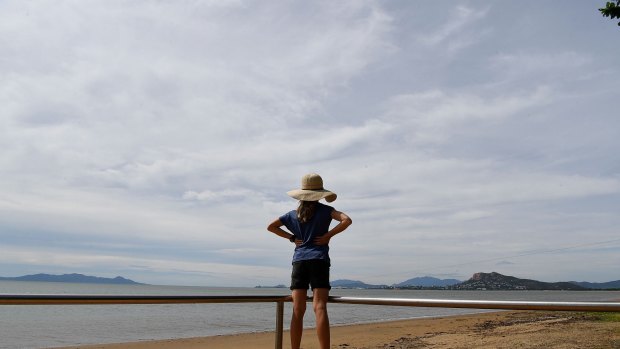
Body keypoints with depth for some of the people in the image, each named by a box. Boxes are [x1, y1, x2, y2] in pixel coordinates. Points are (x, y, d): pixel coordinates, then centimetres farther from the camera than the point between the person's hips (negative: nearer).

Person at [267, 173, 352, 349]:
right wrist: (329, 235, -5)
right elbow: (347, 220, -11)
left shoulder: (293, 214, 13)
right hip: (319, 261, -3)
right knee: (319, 308, -9)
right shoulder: (325, 210, 2)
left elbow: (271, 227, 17)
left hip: (299, 261, 3)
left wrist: (292, 237, 13)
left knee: (298, 311, 3)